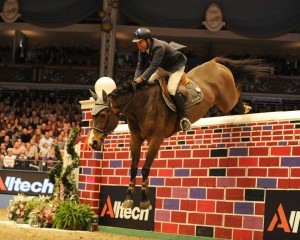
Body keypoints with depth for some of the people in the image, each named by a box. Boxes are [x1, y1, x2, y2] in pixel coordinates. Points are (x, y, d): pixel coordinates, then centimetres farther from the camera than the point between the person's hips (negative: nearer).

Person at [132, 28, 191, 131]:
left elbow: (153, 66, -44)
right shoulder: (142, 49, -12)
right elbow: (140, 66, -12)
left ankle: (184, 117, -16)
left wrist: (142, 78, -51)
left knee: (171, 89, -25)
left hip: (176, 67, -8)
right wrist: (136, 80, -27)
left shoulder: (159, 47, -37)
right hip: (162, 68, 8)